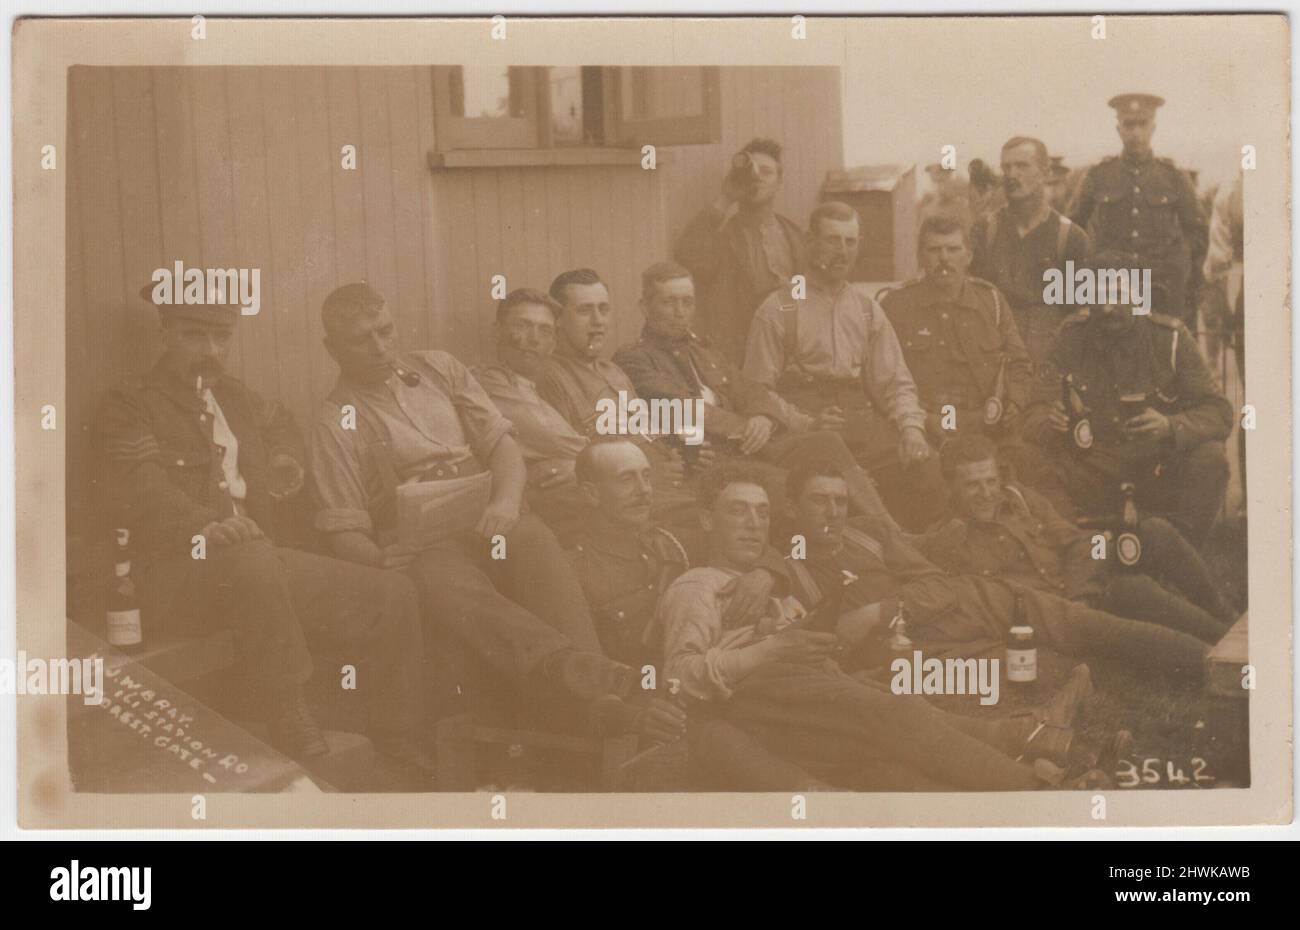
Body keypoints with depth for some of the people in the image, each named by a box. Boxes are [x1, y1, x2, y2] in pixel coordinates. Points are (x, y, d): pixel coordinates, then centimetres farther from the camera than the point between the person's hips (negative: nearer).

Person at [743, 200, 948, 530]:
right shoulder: (777, 311, 6)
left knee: (922, 466, -23)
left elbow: (896, 383, 16)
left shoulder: (869, 312, 20)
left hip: (861, 420, 4)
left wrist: (911, 428, -4)